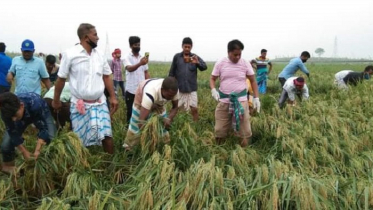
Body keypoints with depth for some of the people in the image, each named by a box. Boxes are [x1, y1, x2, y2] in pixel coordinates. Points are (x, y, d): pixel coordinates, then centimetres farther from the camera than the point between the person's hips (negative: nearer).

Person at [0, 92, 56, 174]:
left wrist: (37, 151, -42)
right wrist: (24, 152, -23)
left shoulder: (35, 103, -45)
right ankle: (8, 165, 18)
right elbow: (14, 134, -22)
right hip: (21, 120, 2)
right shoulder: (7, 111, -34)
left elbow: (44, 128, -37)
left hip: (41, 115, -2)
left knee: (51, 138, -23)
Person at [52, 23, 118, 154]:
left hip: (100, 103, 3)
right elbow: (61, 79, 0)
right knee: (80, 140, 7)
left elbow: (106, 77, 12)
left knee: (107, 136, 2)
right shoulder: (70, 54, -8)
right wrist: (56, 100, 7)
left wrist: (113, 97, 5)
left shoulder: (99, 55, 5)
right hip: (79, 105, -3)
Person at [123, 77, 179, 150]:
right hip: (142, 97, -4)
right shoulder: (150, 94, -50)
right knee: (135, 124, -2)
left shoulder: (174, 90, -35)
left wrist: (169, 119, -34)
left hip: (158, 102, 4)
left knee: (164, 124, 2)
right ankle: (127, 148, 18)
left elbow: (175, 107, -15)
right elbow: (142, 121, -49)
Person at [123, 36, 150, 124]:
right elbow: (129, 69, -26)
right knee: (130, 111, 5)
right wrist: (140, 63, -46)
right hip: (131, 90, -4)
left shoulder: (143, 58, 10)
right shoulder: (127, 57, -6)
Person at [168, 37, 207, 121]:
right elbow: (171, 72, 6)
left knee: (194, 109, -2)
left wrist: (197, 62, -31)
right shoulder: (177, 57, 2)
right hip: (178, 89, 0)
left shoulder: (195, 57, 3)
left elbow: (204, 67, -10)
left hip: (191, 89, 0)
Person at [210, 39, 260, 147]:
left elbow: (253, 81, 7)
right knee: (219, 130, 6)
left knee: (244, 130, 2)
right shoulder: (220, 63, -3)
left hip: (241, 100, 0)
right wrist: (213, 90, -16)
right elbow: (212, 79, 5)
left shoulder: (245, 64, -2)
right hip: (224, 101, 1)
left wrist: (256, 98, -1)